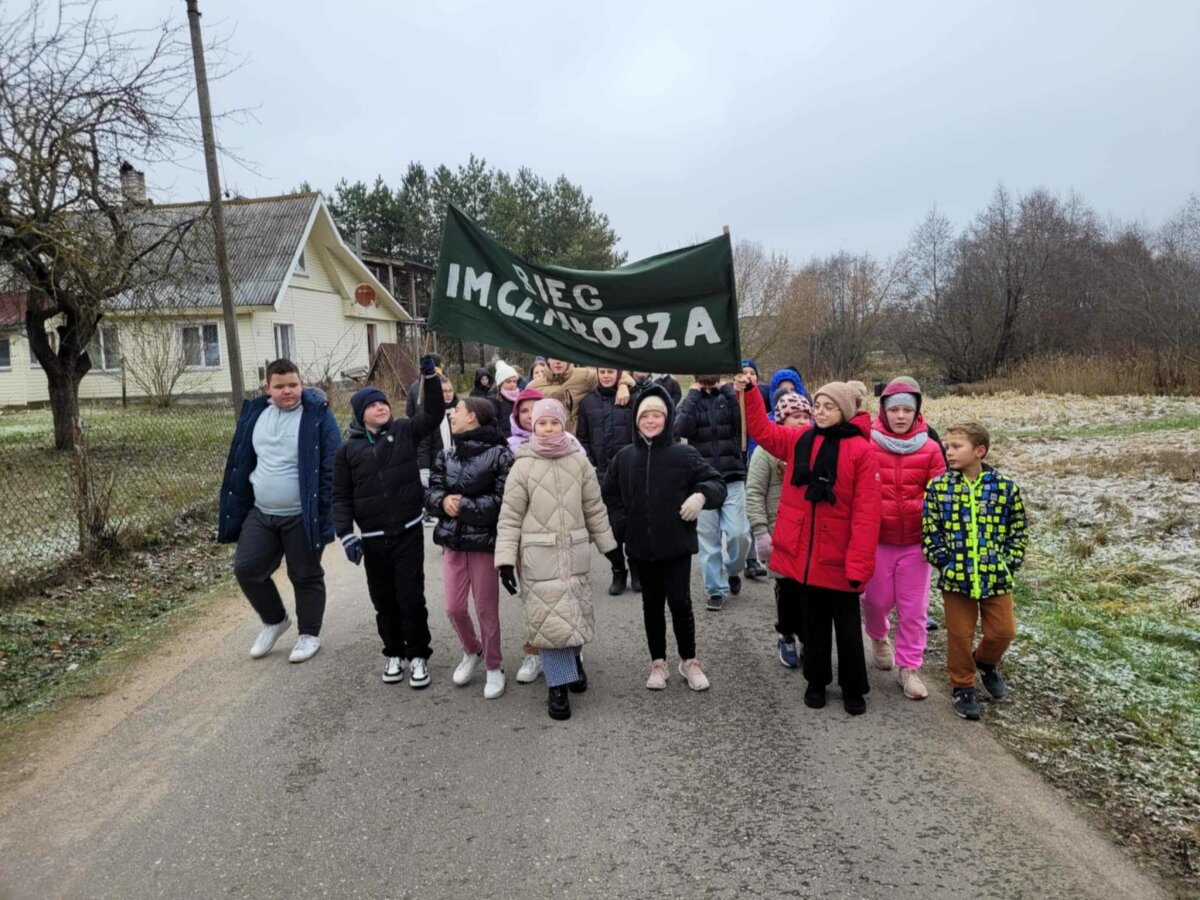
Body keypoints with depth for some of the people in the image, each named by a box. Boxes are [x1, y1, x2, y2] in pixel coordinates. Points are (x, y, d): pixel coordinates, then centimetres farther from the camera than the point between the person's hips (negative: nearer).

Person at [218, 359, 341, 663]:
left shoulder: (317, 416, -12)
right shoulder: (255, 413, 5)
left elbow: (331, 467, -14)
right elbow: (242, 463, 13)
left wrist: (324, 511, -18)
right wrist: (237, 507, 11)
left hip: (301, 517, -5)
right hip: (260, 513, 6)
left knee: (306, 576, 6)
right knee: (246, 568, 6)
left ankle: (309, 634, 24)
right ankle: (274, 621, 29)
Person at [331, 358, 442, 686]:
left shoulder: (405, 431, 3)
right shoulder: (348, 449, 2)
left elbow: (433, 415, -9)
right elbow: (341, 496, 2)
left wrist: (430, 377, -19)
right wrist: (345, 533, -9)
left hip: (409, 532, -1)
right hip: (372, 539, 1)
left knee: (411, 597, 1)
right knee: (384, 600, 12)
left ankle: (418, 655, 17)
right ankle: (394, 653, 29)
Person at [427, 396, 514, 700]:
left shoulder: (500, 454, -11)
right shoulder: (446, 456, 8)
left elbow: (503, 501, -16)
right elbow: (431, 493, 7)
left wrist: (463, 505, -17)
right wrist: (443, 501, -15)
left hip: (485, 541, -5)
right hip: (453, 541, 5)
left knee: (487, 609, 6)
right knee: (454, 607, 10)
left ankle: (494, 667, 25)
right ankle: (472, 652, 37)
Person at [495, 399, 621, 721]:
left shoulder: (579, 462, 2)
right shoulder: (523, 466, -5)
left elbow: (594, 508, 9)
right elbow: (510, 517, -4)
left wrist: (609, 546, 12)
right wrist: (506, 559, -10)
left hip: (575, 551, 2)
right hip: (538, 554, -2)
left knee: (574, 611, 11)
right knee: (547, 616, 0)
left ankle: (573, 657, 41)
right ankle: (558, 685, 13)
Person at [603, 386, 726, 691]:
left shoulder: (684, 454, -6)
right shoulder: (624, 457, 2)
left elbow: (718, 483, -2)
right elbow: (609, 495, 16)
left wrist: (702, 494, -22)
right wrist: (623, 522, 3)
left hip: (677, 544, -2)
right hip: (641, 546, 3)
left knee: (680, 601, 0)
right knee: (652, 604, 12)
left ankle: (688, 660, 21)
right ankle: (657, 661, 27)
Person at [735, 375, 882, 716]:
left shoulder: (861, 451, -12)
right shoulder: (800, 440, 3)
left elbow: (866, 513, -14)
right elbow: (762, 430, 12)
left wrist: (858, 564, -17)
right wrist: (748, 394, -3)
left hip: (838, 559, -4)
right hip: (801, 554, 4)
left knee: (847, 627, 13)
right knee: (813, 623, 18)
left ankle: (853, 688, 31)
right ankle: (816, 681, 35)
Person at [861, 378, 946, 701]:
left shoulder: (929, 449, -3)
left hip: (915, 541, 1)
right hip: (877, 540, -1)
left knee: (914, 608, 8)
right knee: (877, 599, 10)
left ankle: (909, 667, 24)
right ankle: (878, 637, 43)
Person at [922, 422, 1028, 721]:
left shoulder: (1005, 488, -5)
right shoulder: (938, 486, -6)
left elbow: (1018, 532, 3)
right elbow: (930, 531, -2)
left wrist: (1009, 564, -5)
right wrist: (943, 561, -10)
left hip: (996, 578, 1)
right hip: (955, 577, -1)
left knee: (1002, 632, 10)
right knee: (960, 636, 9)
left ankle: (986, 662, 42)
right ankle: (963, 687, 29)